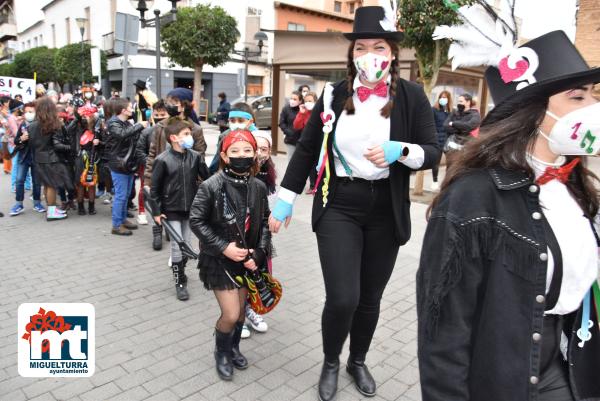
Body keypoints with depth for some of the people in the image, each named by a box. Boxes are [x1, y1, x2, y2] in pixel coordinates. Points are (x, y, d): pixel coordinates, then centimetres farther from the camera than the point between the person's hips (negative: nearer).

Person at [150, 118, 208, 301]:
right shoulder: (162, 160, -13)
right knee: (177, 246, -1)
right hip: (171, 210, -3)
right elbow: (155, 187, -7)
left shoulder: (195, 156, -4)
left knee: (186, 245, 13)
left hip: (190, 209, 4)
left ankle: (180, 272, 36)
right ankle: (180, 282, 14)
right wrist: (156, 211, -7)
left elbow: (207, 178, 2)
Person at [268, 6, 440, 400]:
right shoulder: (334, 94, 0)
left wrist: (400, 151, -21)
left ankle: (358, 361, 41)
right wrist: (285, 199, 2)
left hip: (386, 212, 1)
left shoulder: (412, 96, -2)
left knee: (370, 298, 13)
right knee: (342, 298, -8)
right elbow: (307, 150, 5)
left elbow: (433, 152, 0)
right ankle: (330, 363, 25)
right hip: (338, 207, -1)